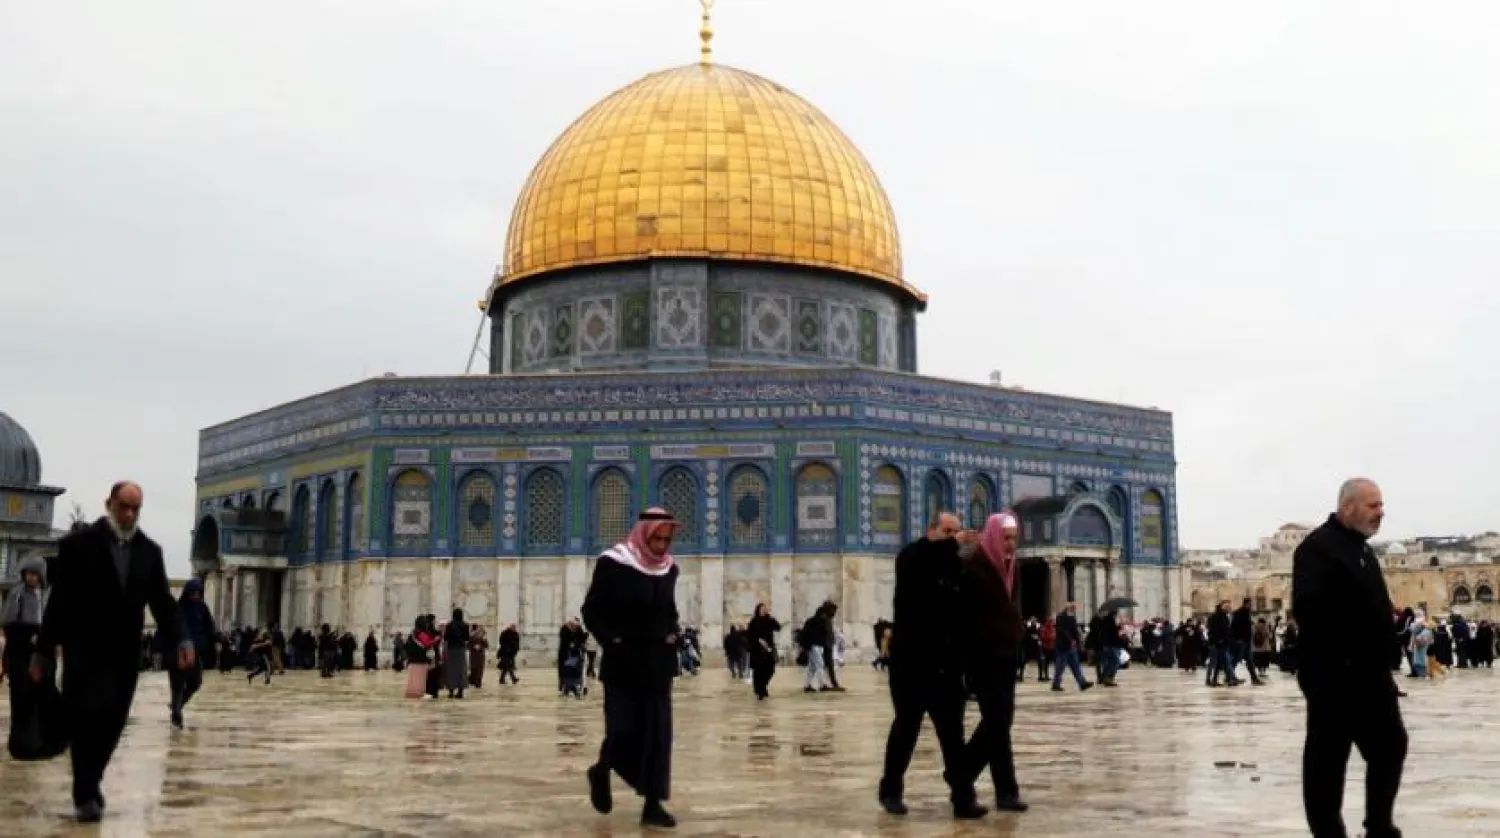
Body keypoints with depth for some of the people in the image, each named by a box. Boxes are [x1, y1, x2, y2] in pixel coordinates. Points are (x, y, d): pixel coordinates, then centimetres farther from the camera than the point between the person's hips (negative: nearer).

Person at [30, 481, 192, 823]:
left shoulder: (149, 551, 7)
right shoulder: (78, 544, -4)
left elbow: (162, 600, 4)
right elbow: (59, 601, -5)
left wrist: (182, 639, -10)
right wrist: (43, 651, -6)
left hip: (124, 654, 4)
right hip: (84, 650, -4)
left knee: (112, 721, 6)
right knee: (88, 717, -8)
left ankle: (89, 784, 25)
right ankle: (86, 793, 2)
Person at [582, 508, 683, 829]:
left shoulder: (668, 568, 7)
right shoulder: (613, 564, -10)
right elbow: (592, 611, -6)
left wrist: (673, 634, 2)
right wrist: (613, 641, -15)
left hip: (657, 664, 5)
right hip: (623, 664, -5)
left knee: (657, 734, 2)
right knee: (624, 729, -6)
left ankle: (653, 804, 8)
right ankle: (601, 772, 26)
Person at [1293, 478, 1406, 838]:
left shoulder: (1362, 549, 16)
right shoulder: (1318, 547, -15)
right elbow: (1307, 610, -26)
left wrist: (1381, 659, 15)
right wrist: (1338, 658, -25)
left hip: (1370, 674, 10)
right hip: (1334, 676, -10)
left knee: (1390, 745, 15)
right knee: (1327, 756, 1)